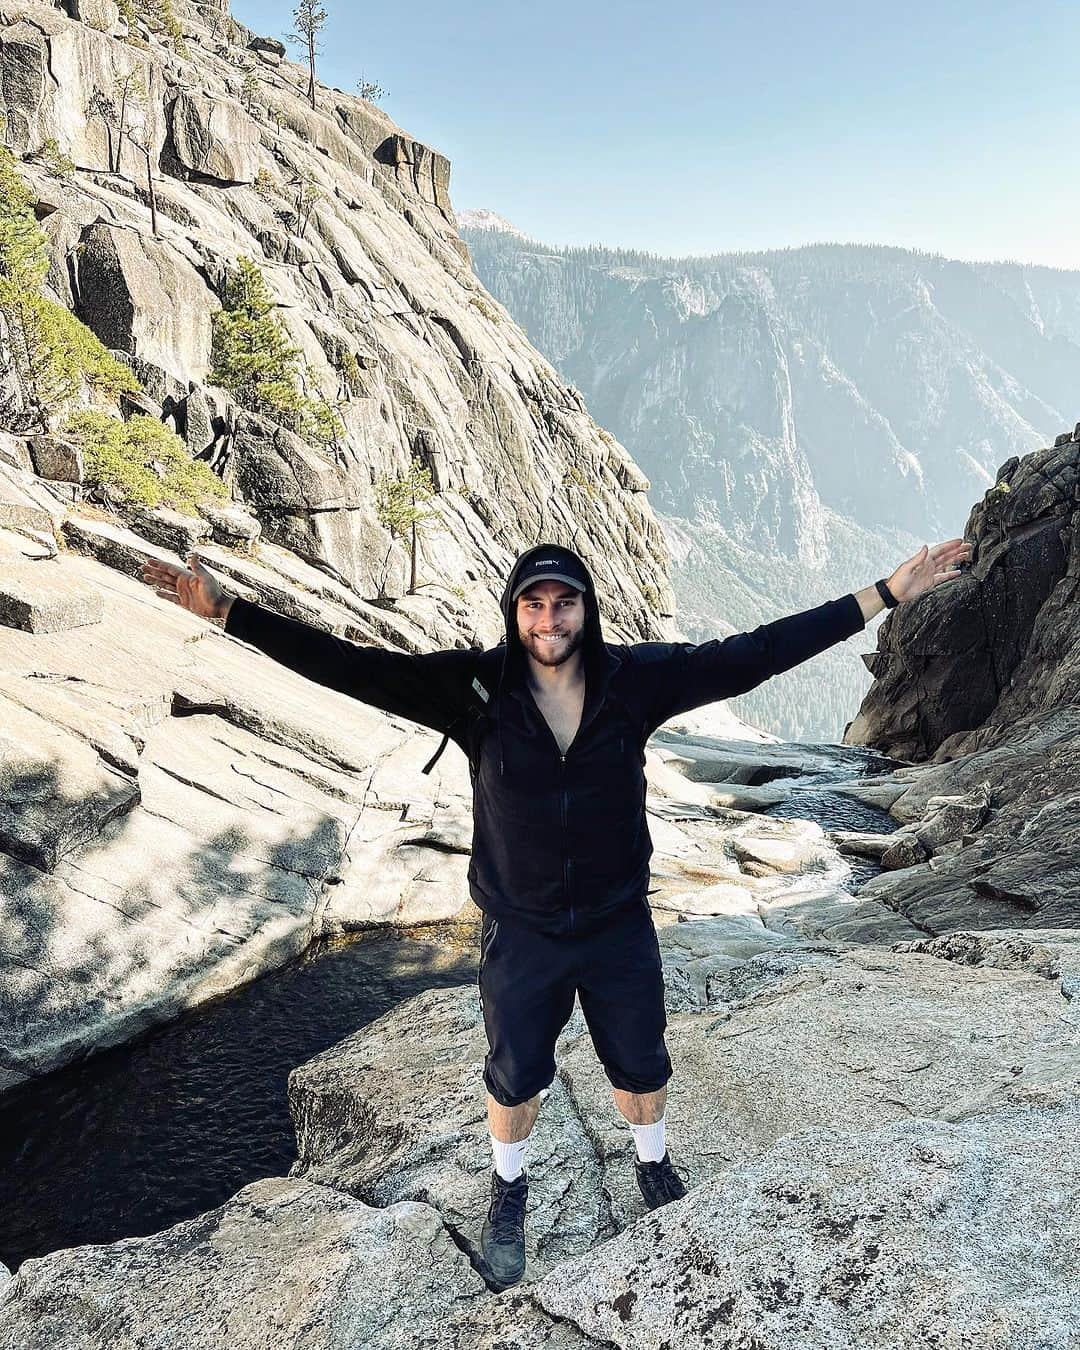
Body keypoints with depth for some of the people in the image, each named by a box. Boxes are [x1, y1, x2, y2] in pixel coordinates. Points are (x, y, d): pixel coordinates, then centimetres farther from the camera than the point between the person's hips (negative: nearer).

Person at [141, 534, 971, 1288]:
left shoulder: (636, 679, -15)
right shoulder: (476, 688, -18)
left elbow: (754, 654, -14)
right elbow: (353, 668, -19)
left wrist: (887, 595, -14)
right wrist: (226, 610, -24)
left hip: (621, 928, 1)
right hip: (520, 935, -1)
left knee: (641, 1067, 23)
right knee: (515, 1077, 21)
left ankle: (655, 1168, 57)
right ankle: (510, 1189, 54)